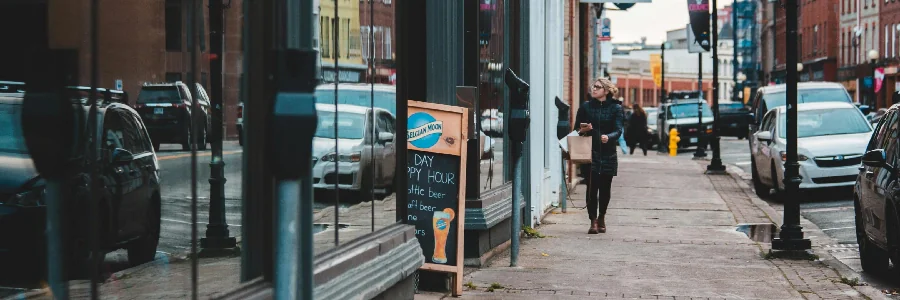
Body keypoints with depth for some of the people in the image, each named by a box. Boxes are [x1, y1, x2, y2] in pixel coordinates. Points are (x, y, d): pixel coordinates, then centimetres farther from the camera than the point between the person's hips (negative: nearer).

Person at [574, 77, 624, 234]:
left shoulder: (616, 108, 3)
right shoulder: (586, 107, 8)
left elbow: (618, 130, -8)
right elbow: (578, 128, 12)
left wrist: (608, 137, -29)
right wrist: (583, 130, -12)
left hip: (608, 154, 0)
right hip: (591, 152, 0)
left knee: (605, 188, 7)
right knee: (592, 187, -8)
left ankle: (601, 217, 26)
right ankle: (593, 221, -4)